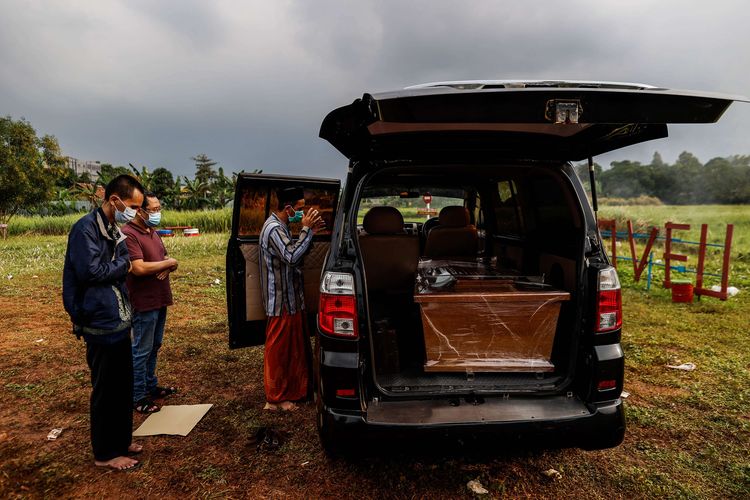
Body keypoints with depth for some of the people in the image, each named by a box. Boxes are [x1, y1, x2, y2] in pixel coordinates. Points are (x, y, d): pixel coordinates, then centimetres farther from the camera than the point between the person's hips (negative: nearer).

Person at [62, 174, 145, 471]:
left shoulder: (115, 230, 11)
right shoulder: (86, 229, -16)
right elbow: (91, 271, -21)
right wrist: (123, 265, -7)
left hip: (119, 320, 8)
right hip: (101, 324, -8)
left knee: (123, 385, 17)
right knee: (106, 389, 5)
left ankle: (121, 440, 33)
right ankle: (105, 453, 21)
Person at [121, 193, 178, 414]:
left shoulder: (152, 232, 12)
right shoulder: (129, 234, -16)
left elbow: (167, 261, 14)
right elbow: (139, 268, -27)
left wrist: (168, 267, -10)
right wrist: (168, 262, -14)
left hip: (159, 300, 9)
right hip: (143, 303, -9)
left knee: (154, 347, 19)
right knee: (142, 350, 2)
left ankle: (151, 386, 33)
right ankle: (138, 397, 15)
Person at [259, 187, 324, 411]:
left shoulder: (280, 226, 13)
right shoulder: (274, 228, -20)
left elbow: (294, 254, 16)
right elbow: (292, 256, -33)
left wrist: (310, 232, 5)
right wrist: (306, 229, -24)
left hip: (291, 299, 10)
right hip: (281, 302, -10)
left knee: (295, 347, 19)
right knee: (278, 350, 4)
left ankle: (294, 389, 34)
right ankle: (276, 398, 18)